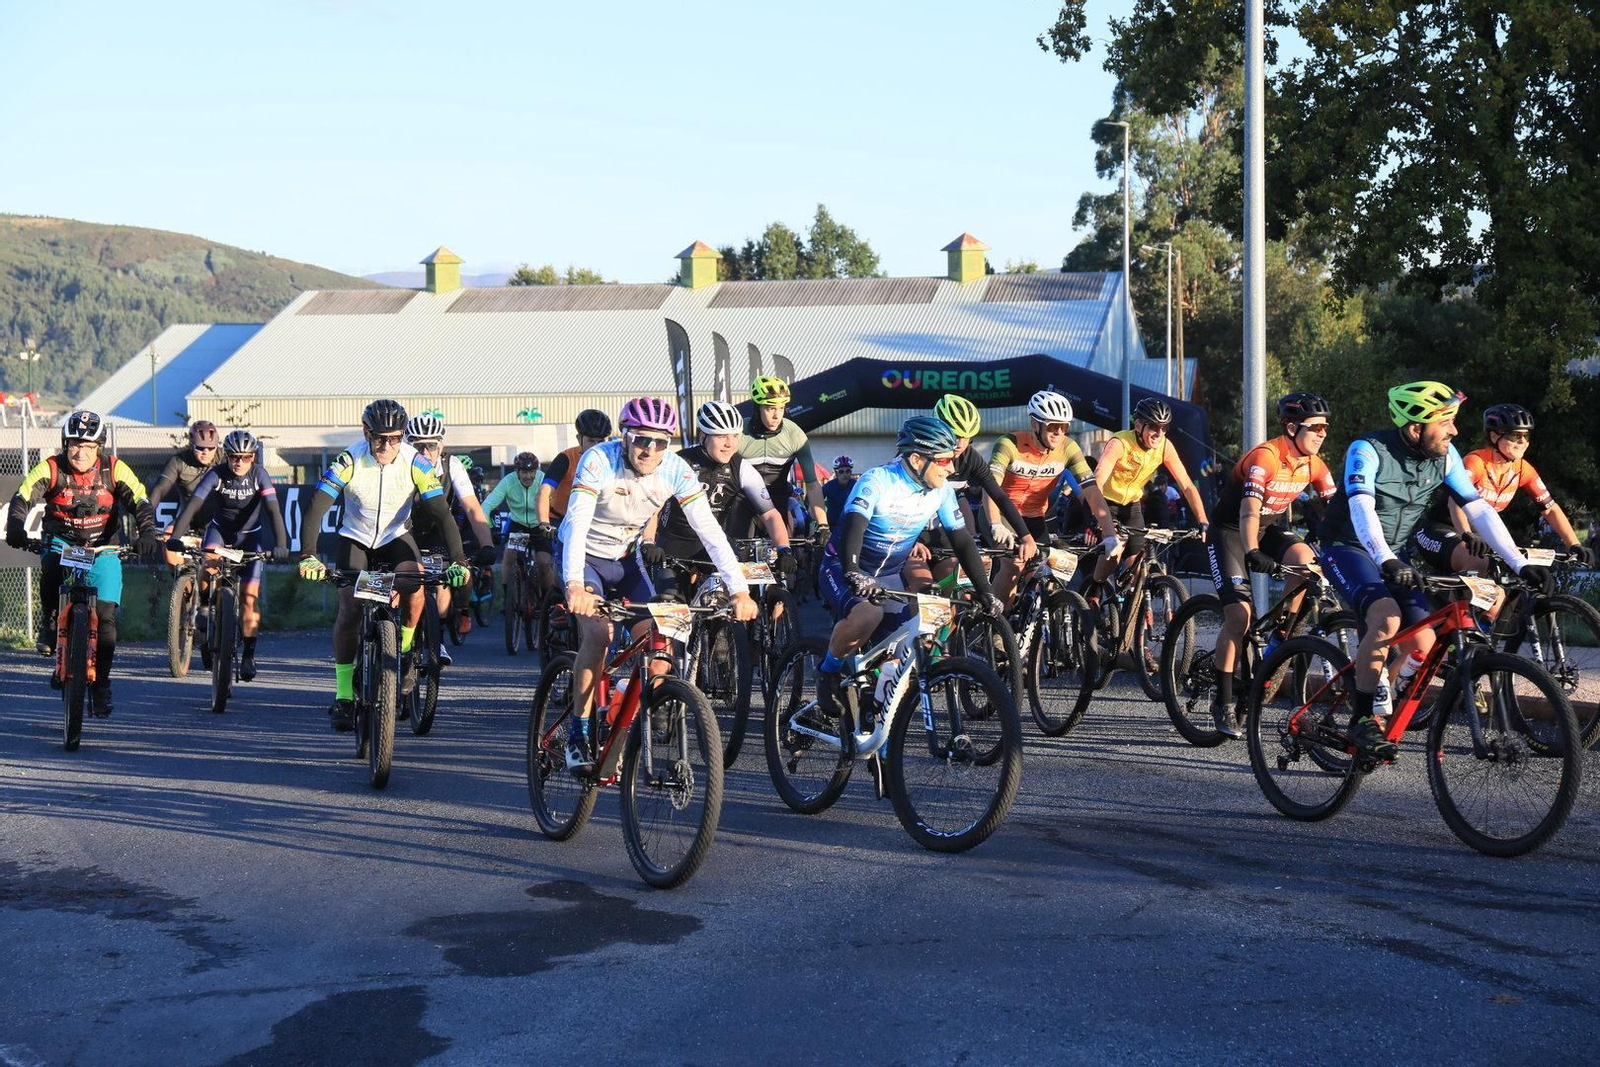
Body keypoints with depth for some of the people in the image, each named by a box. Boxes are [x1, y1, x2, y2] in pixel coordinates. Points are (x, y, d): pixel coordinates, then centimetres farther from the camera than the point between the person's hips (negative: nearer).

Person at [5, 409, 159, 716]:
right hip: (61, 542, 0)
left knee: (106, 616, -11)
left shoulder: (114, 470, -10)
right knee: (51, 566, -37)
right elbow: (22, 497, -21)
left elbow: (141, 502, -15)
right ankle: (49, 622, -9)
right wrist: (15, 528, -39)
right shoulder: (50, 468, -11)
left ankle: (101, 684, 2)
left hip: (101, 548, 0)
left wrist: (147, 533, -33)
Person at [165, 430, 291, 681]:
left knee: (249, 595, -9)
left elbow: (274, 511, -27)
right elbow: (192, 505, -29)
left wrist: (280, 545, -41)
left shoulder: (259, 475, -20)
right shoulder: (216, 475, -20)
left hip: (249, 535, 0)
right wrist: (175, 536, -43)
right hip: (220, 530, 0)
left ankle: (248, 656, -1)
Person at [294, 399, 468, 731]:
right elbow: (315, 509, -30)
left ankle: (405, 651, -4)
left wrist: (458, 561, -36)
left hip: (396, 537, 0)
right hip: (355, 538, 0)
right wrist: (308, 556, -44)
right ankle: (343, 696, -3)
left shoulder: (415, 463, -22)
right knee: (349, 611, -13)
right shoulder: (349, 461, -25)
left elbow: (441, 513, -24)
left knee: (414, 582, -29)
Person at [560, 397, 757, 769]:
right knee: (598, 633, -25)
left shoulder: (676, 470, -19)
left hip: (626, 560, 4)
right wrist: (574, 585, -54)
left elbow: (709, 530, -20)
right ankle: (578, 734, -15)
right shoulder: (599, 461, -29)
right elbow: (577, 522, -39)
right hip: (585, 557, -4)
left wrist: (740, 591, -30)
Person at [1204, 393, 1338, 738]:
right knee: (1239, 614, -17)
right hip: (1229, 531, -6)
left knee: (1305, 558, -25)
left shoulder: (1314, 465, -5)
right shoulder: (1266, 456, -26)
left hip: (1268, 529, 6)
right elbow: (1249, 511, -37)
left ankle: (1281, 638, -5)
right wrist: (1252, 553, -52)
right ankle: (1222, 704, -8)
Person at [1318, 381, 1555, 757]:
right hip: (1347, 548, -6)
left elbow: (1478, 510, -7)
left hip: (1392, 556, 6)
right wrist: (1388, 563, -54)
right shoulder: (1368, 451, -24)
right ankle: (1364, 719, -19)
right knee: (1386, 618, -32)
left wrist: (1522, 565, -15)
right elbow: (1362, 509, -38)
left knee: (1423, 645, -10)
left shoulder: (1445, 456, -6)